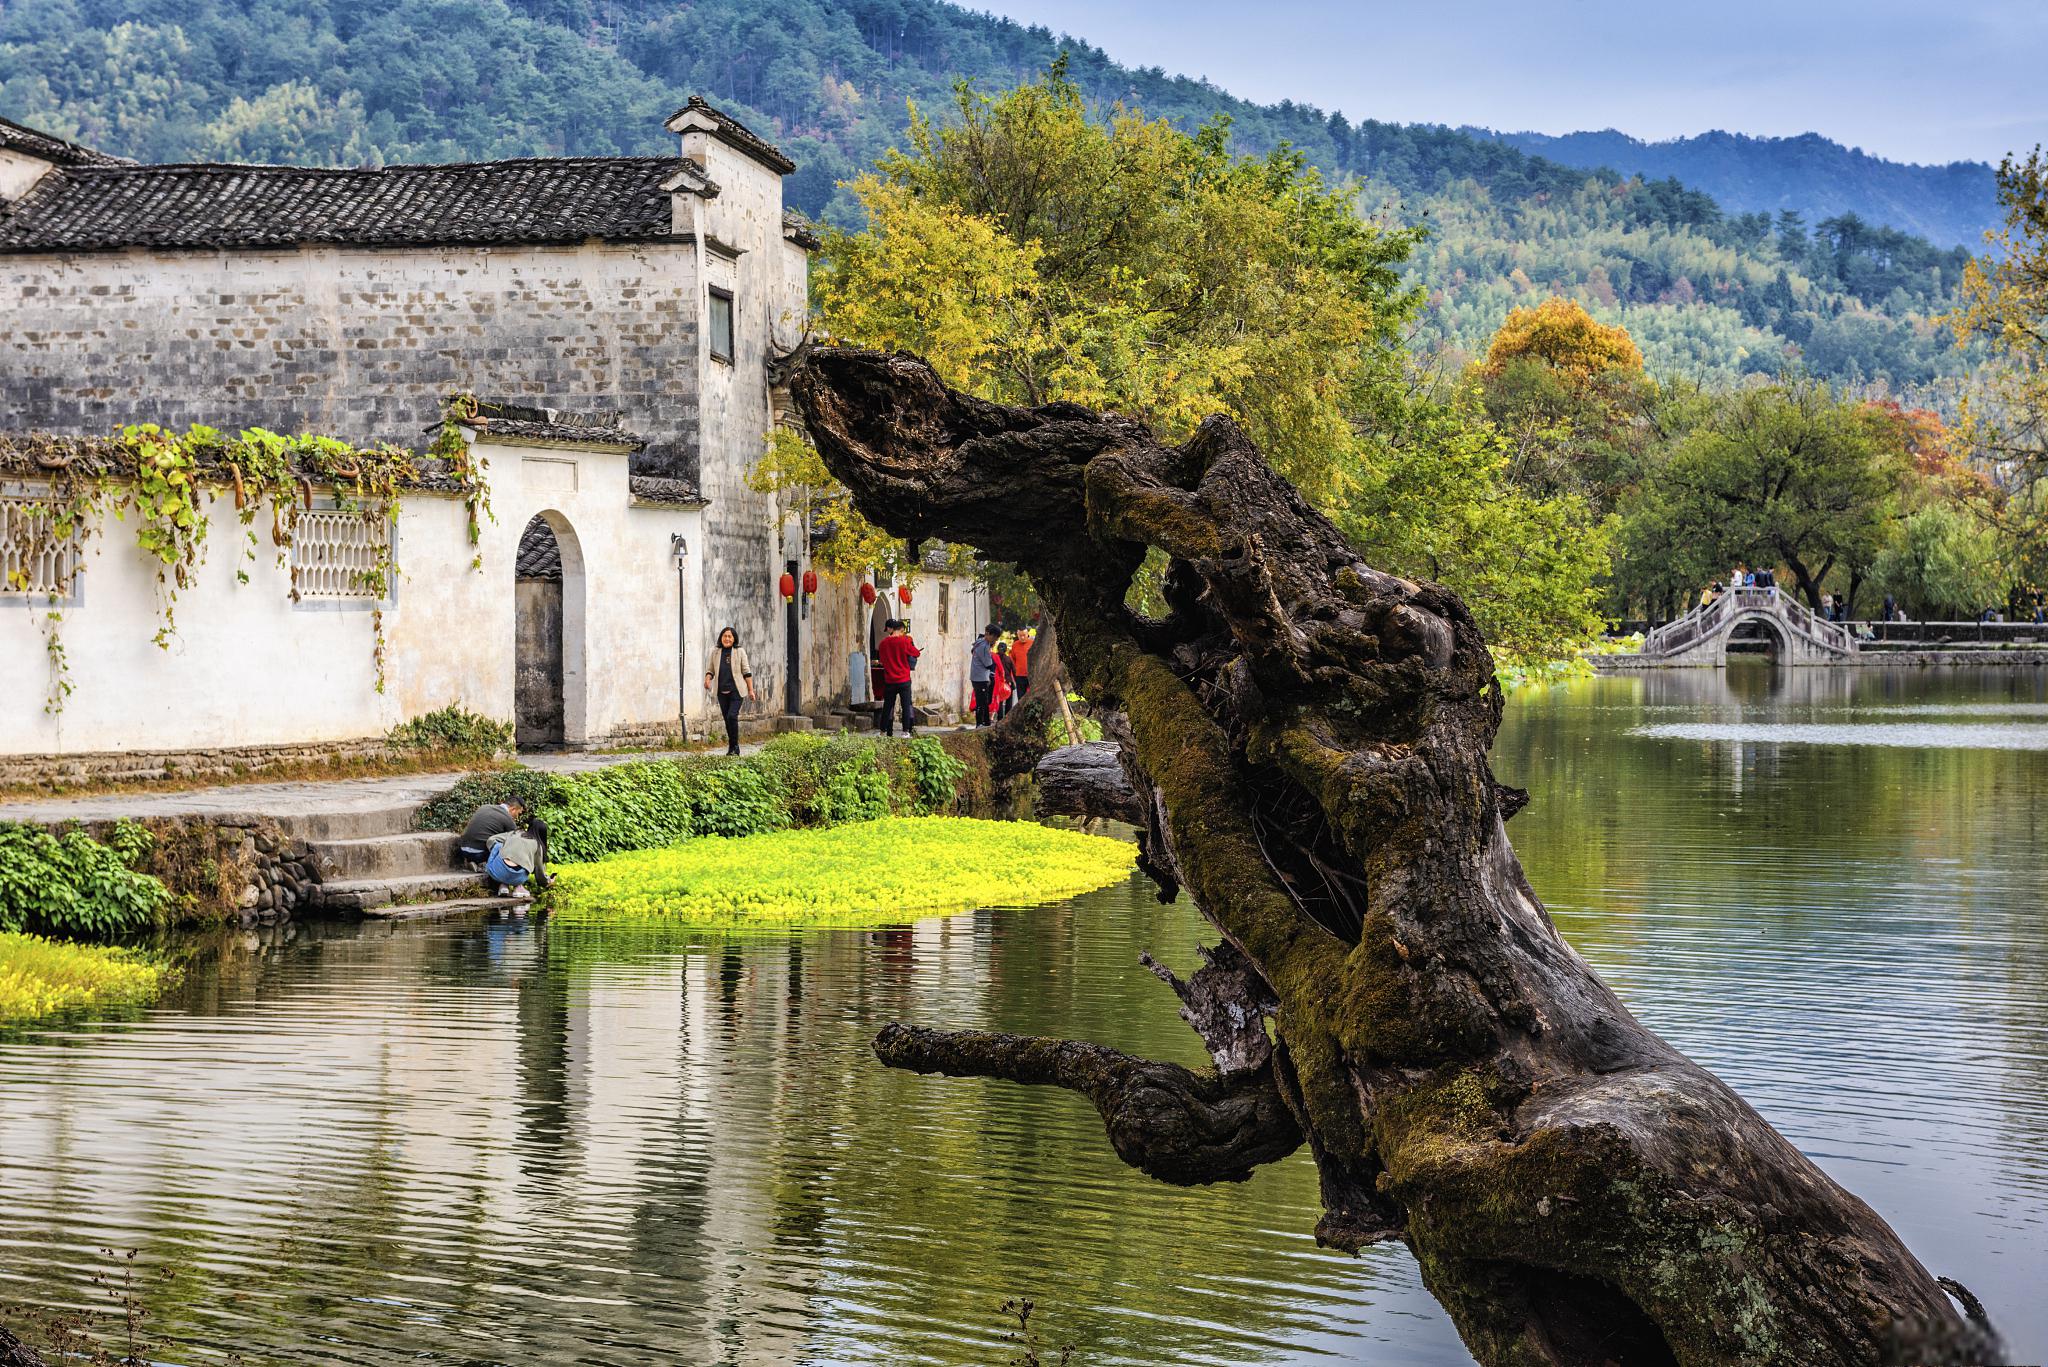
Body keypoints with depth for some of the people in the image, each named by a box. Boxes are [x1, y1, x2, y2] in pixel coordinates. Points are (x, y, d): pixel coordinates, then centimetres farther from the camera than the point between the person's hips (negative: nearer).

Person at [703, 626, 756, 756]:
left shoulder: (739, 652, 3)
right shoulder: (716, 653, 11)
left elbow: (746, 672, 3)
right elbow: (711, 670, 15)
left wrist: (751, 690, -1)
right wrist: (707, 679, -7)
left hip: (736, 691, -4)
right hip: (722, 692, 4)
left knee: (732, 716, -17)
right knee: (727, 719, 6)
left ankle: (734, 747, -8)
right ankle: (732, 747, 16)